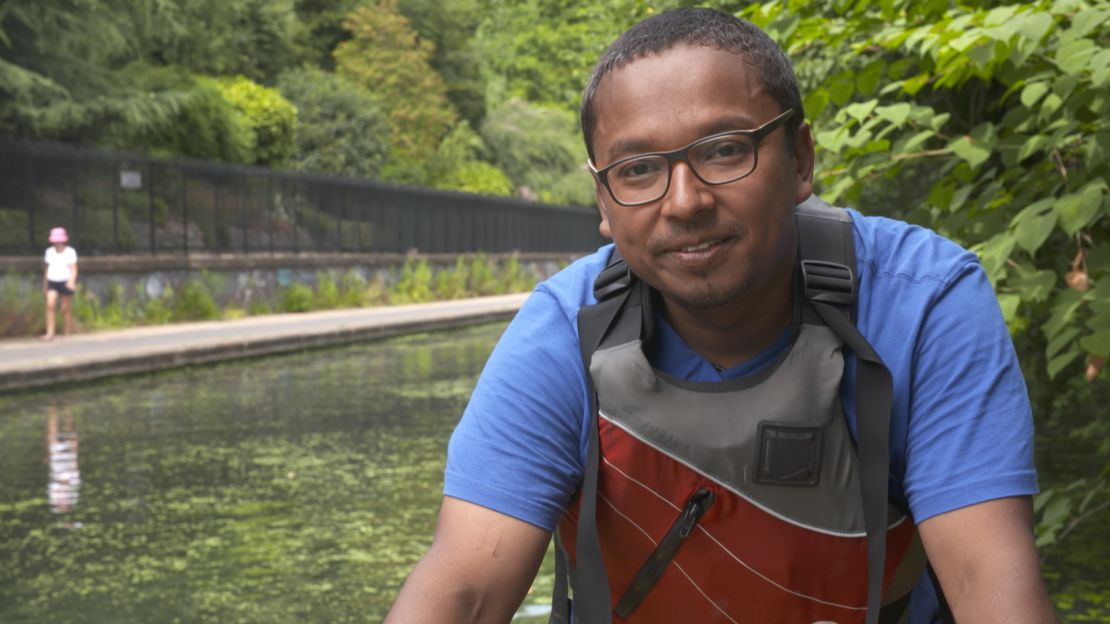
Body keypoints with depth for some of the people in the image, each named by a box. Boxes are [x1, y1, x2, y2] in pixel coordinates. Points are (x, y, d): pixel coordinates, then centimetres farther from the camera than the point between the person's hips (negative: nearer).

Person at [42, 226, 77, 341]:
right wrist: (45, 284, 23)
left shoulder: (70, 252, -3)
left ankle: (67, 334, 13)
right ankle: (50, 333, -20)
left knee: (66, 308, 3)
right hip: (52, 282, 3)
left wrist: (72, 281, -27)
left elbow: (73, 269, -9)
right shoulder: (49, 252, 10)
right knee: (50, 304, -18)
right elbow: (47, 268, 19)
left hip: (65, 282, -3)